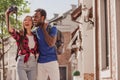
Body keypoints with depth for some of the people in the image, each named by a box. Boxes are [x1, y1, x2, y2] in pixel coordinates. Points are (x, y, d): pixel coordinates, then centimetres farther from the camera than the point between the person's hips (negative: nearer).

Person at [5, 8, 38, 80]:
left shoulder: (35, 36, 12)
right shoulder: (19, 35, 1)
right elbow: (9, 29, -20)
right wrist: (7, 15, -25)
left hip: (33, 64, 4)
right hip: (21, 63, -3)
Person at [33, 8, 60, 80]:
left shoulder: (52, 29, -5)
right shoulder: (36, 31, 9)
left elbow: (51, 43, -19)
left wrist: (44, 29, -10)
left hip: (51, 62, -5)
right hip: (40, 63, 5)